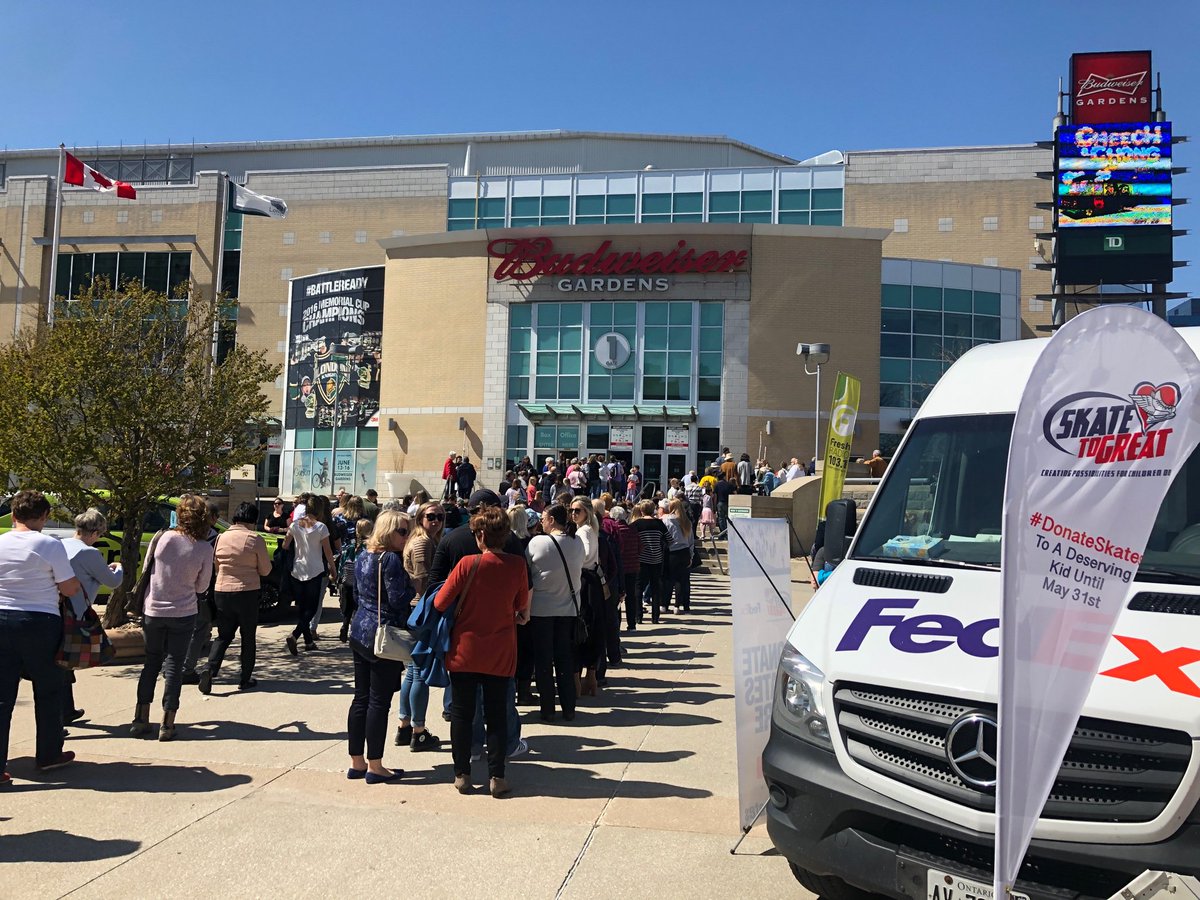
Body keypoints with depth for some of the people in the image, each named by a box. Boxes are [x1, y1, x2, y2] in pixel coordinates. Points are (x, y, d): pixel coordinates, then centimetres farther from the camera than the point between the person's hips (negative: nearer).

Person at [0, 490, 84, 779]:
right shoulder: (51, 546, -11)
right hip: (41, 623, -3)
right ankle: (48, 755, 24)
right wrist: (80, 582, 13)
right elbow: (70, 588, -8)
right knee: (47, 692, 13)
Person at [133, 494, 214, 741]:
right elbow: (202, 586, -2)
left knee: (151, 663, 17)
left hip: (153, 611, 2)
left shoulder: (164, 538, -10)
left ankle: (141, 720, 20)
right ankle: (167, 725, 8)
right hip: (183, 614, -2)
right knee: (173, 667, 7)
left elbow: (146, 568, 3)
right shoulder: (204, 549, -12)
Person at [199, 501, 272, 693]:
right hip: (248, 592, -3)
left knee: (224, 635, 15)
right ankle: (245, 679, 15)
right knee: (248, 637, 10)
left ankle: (210, 667, -7)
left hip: (222, 591, 3)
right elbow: (265, 569, -3)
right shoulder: (255, 539, -9)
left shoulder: (222, 537, 3)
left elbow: (216, 566, 14)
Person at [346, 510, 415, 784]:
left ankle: (357, 762, 21)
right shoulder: (391, 559, -16)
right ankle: (375, 766, 6)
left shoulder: (363, 557, 11)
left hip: (359, 631, 9)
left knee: (361, 698, 13)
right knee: (379, 701, -1)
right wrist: (412, 586, -3)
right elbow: (399, 600, -19)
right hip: (384, 635, -9)